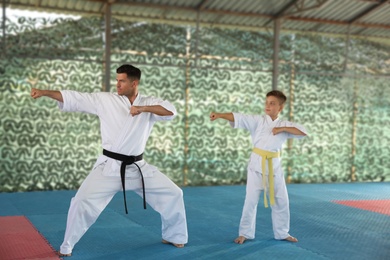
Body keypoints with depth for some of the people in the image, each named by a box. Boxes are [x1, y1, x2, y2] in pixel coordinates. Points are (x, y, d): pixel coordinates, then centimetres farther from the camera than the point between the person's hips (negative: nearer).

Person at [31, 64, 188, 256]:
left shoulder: (149, 103, 1)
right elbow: (74, 98, -5)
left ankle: (173, 236, 28)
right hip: (109, 167, -2)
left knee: (172, 194, 5)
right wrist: (44, 92, -13)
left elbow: (171, 111, -16)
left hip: (138, 167, 2)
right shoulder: (105, 100, -3)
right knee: (82, 201, -12)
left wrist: (143, 108, -23)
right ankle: (67, 246, 8)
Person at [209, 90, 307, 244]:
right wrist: (219, 115, -29)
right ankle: (245, 233, 11)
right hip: (257, 165, -2)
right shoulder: (257, 120, -3)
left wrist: (283, 129, -15)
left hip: (274, 166, 3)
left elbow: (303, 132, -6)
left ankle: (282, 233, 27)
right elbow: (238, 117, -15)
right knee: (251, 200, -2)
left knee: (281, 201, 10)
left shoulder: (284, 125, 3)